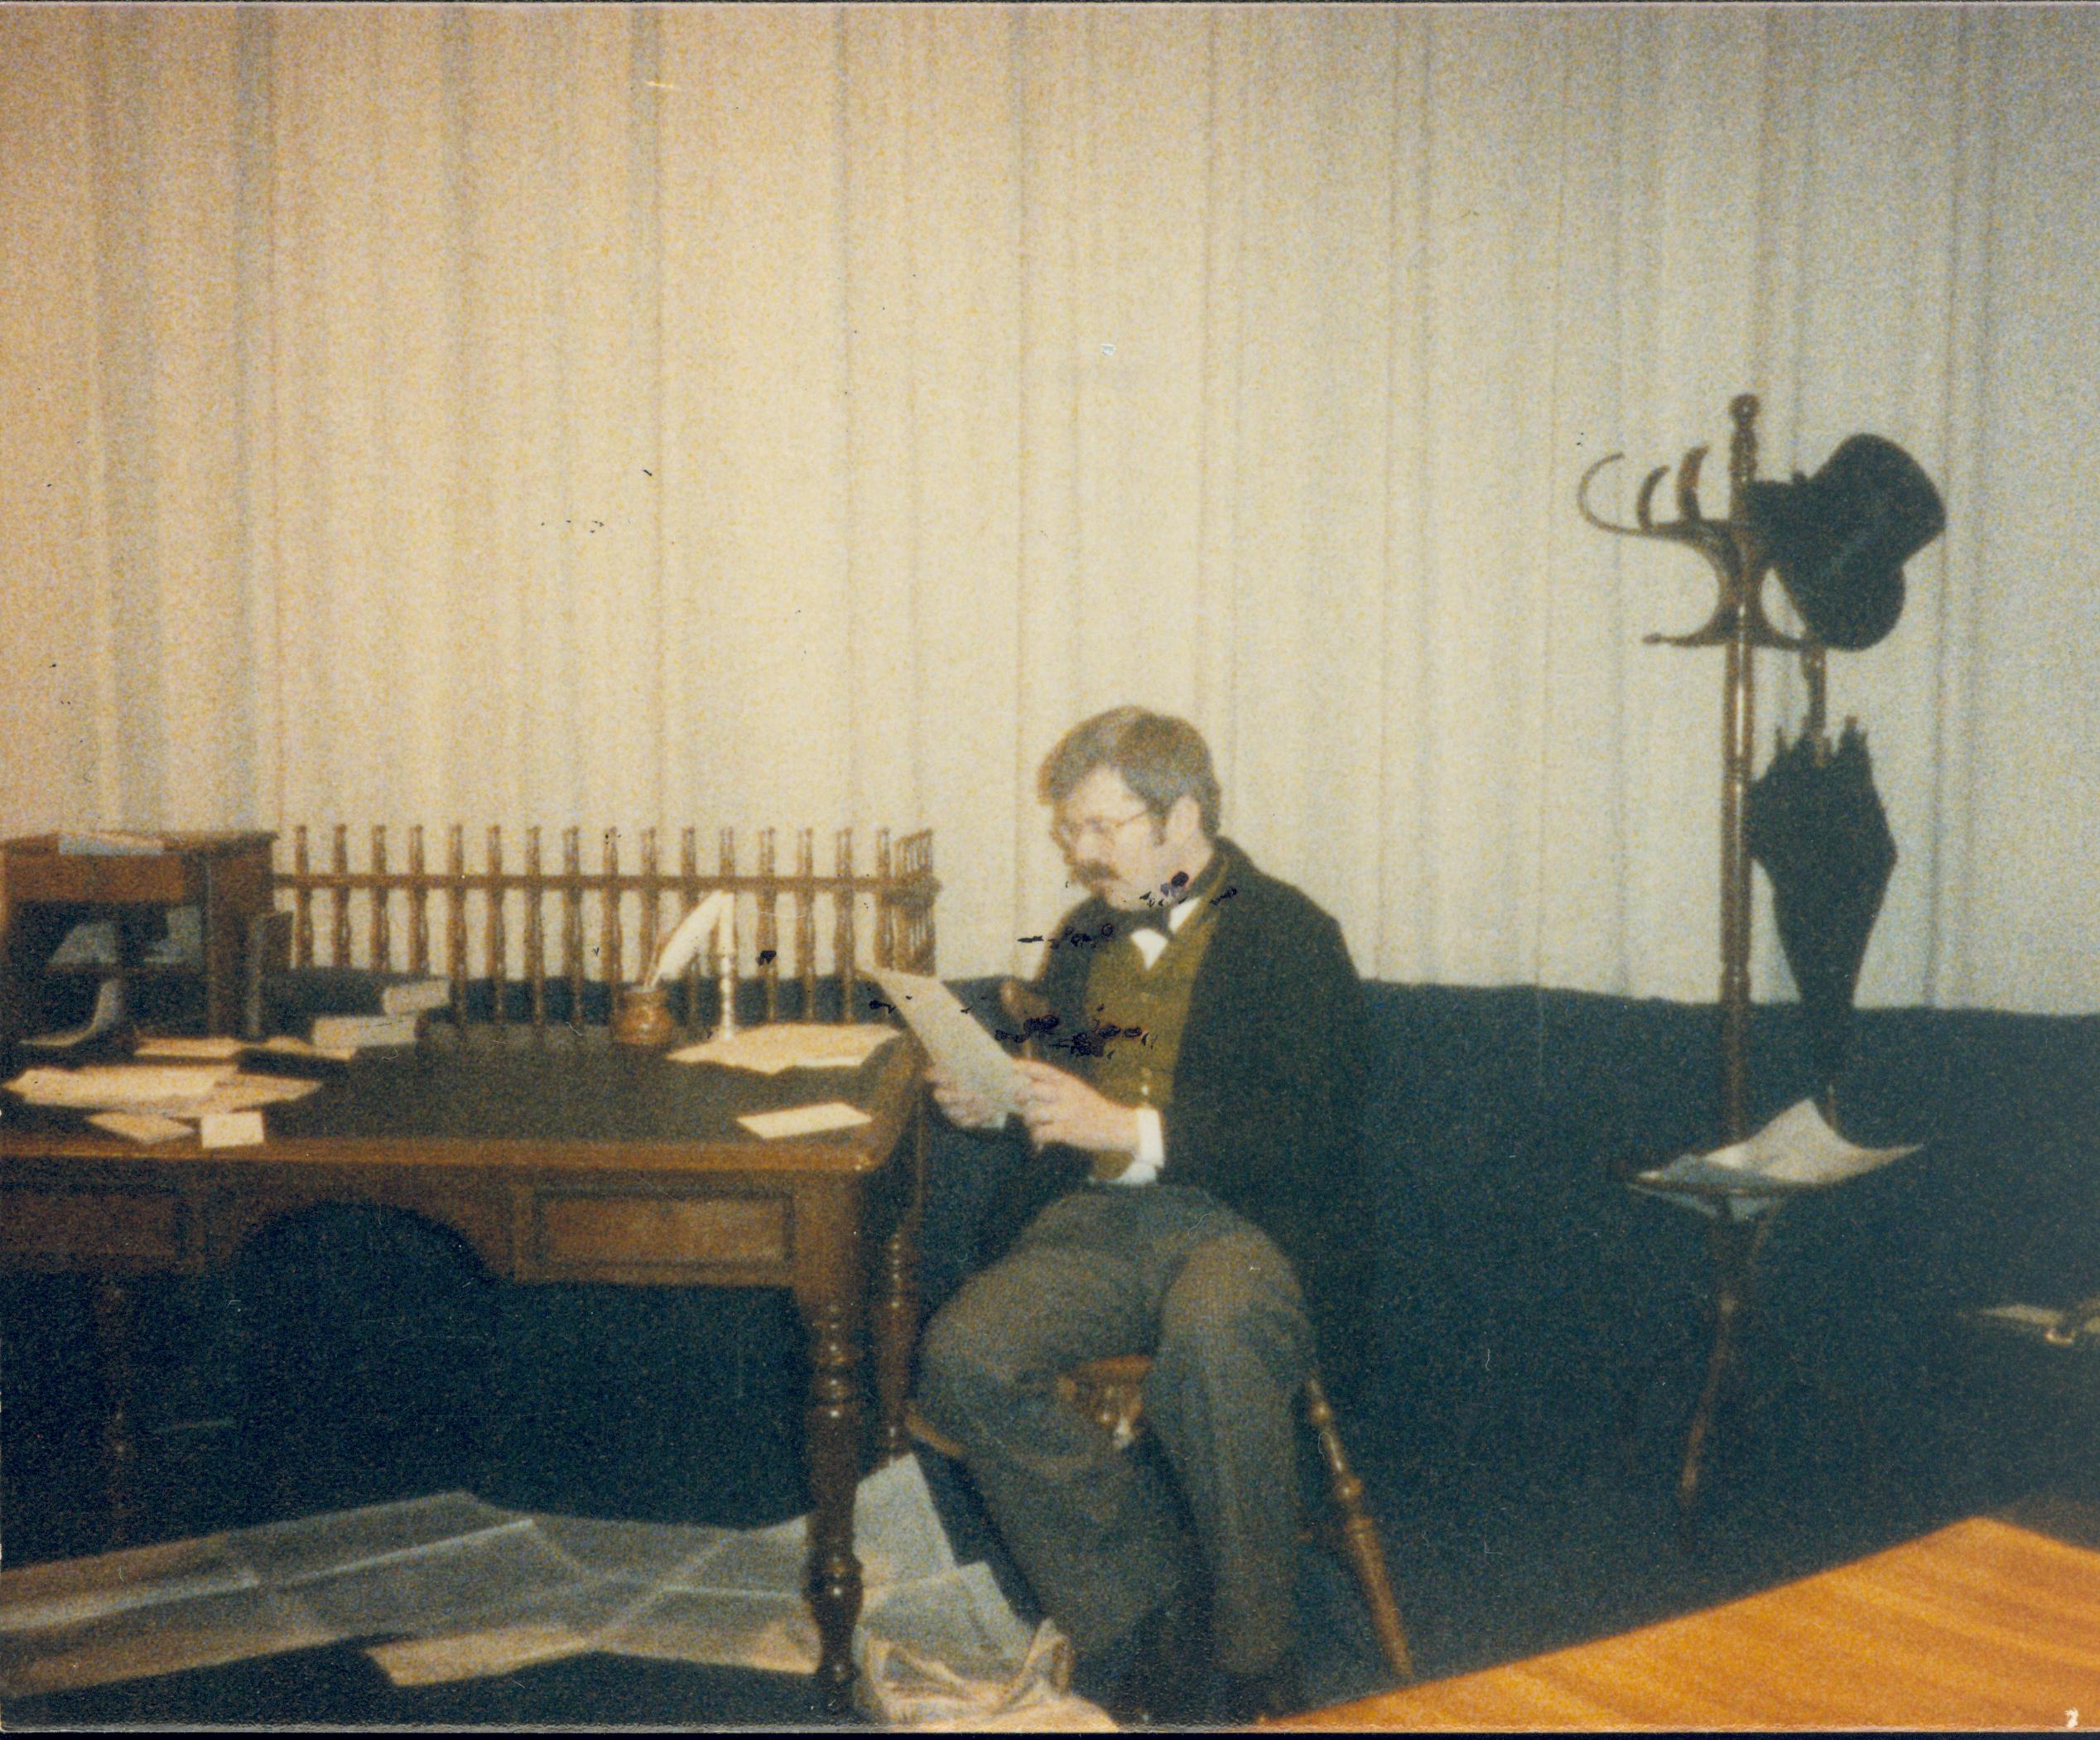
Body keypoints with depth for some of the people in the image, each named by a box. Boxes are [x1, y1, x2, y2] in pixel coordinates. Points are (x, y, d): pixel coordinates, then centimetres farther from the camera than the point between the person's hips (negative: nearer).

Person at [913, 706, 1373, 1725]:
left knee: (1213, 1343, -39)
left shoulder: (1289, 936, 3)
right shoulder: (1083, 939, 24)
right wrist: (991, 1100, 10)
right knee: (964, 1355, -25)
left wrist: (1132, 1127, -15)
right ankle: (1150, 1615, -14)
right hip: (1095, 1222, 5)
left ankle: (1251, 1669, -19)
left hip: (1243, 1222, -5)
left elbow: (1313, 1135, -8)